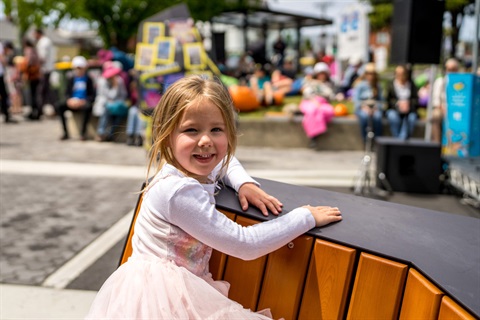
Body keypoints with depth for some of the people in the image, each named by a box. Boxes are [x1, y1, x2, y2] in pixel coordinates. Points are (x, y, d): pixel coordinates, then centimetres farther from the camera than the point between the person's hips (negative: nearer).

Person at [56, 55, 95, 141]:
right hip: (72, 102, 4)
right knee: (58, 106, -24)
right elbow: (67, 93, 10)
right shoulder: (72, 79, 11)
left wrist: (82, 102, -21)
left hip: (83, 102, -4)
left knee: (88, 107, -39)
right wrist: (69, 100, -14)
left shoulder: (88, 79, 1)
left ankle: (83, 132, -27)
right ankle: (66, 133, -20)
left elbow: (92, 95, -3)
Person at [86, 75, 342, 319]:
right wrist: (307, 217, -14)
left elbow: (225, 162, 27)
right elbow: (245, 244, -22)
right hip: (162, 296, -8)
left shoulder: (199, 170, 1)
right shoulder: (179, 191, -25)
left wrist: (244, 183, 5)